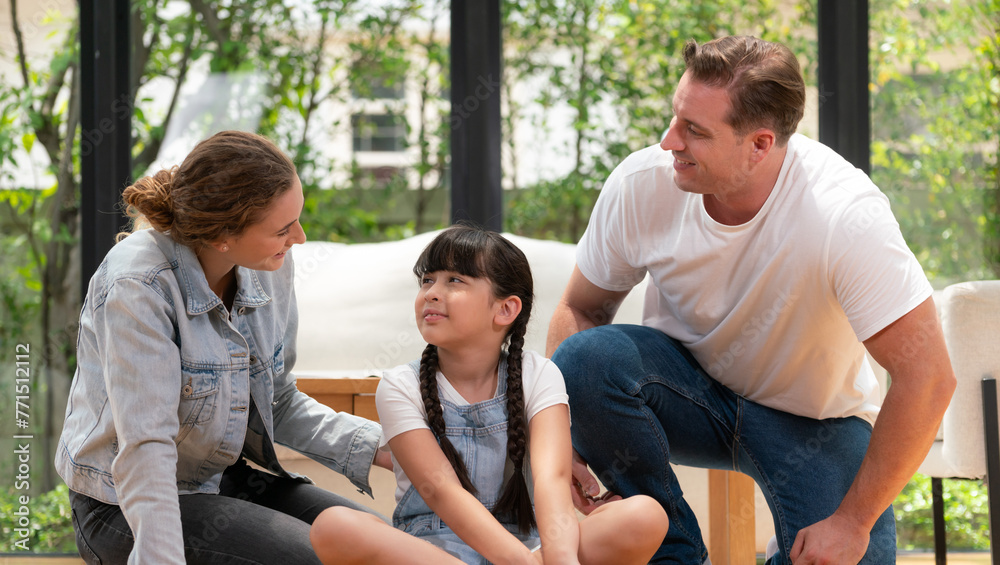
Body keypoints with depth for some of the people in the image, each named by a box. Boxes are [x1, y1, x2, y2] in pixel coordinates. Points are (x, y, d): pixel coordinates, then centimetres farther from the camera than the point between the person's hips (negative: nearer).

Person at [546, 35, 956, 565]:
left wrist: (853, 521, -23)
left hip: (810, 420, -2)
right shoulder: (641, 184, -20)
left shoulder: (846, 216, -31)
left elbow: (927, 377, -27)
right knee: (585, 357, -29)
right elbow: (580, 309, -4)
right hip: (688, 390, 2)